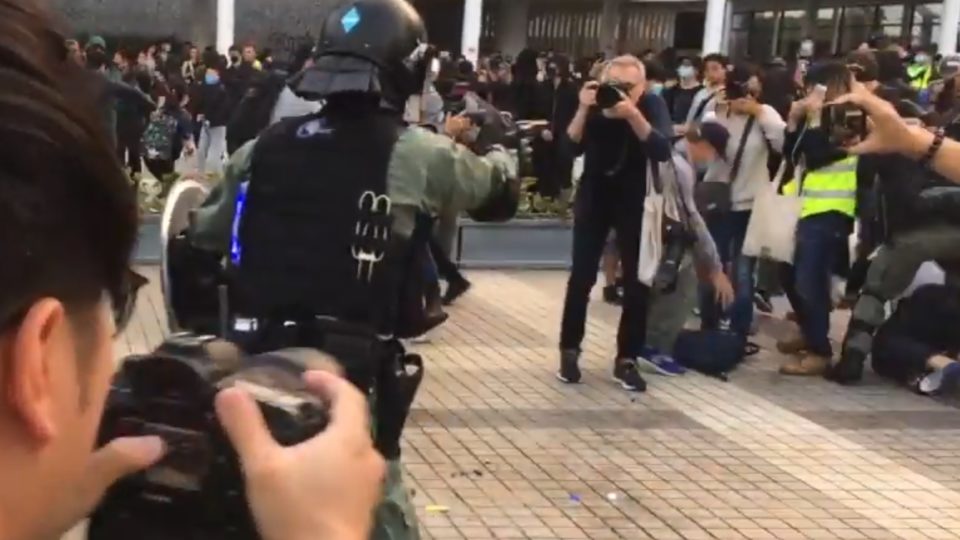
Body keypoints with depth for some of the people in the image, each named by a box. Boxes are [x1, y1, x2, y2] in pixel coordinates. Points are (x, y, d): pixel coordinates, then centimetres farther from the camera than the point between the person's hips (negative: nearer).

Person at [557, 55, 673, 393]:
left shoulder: (652, 106, -13)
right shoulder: (595, 105, -10)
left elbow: (662, 152, -27)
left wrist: (633, 114, -37)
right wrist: (583, 110, -29)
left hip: (636, 201, 0)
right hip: (594, 196, 0)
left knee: (637, 282, -2)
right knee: (582, 277, -2)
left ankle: (626, 360, 7)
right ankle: (569, 352, 11)